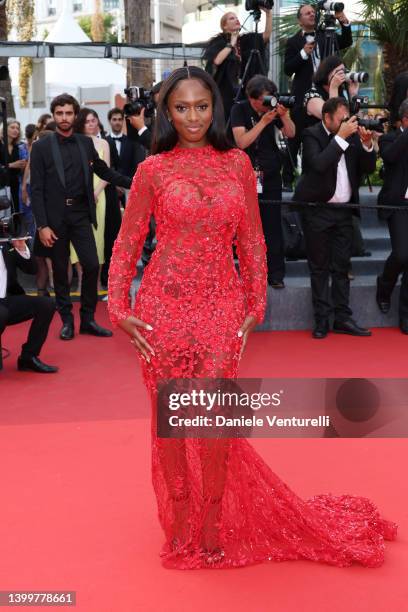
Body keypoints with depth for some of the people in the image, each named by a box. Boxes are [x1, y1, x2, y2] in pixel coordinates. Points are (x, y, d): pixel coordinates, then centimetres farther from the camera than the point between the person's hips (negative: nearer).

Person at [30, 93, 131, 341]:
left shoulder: (86, 142, 5)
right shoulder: (41, 147, -3)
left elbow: (104, 171, 18)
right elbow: (37, 189, -5)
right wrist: (42, 225, -11)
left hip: (81, 214, 2)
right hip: (55, 216, -2)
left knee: (92, 265, -3)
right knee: (60, 270, 6)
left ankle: (88, 318, 10)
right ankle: (67, 320, 17)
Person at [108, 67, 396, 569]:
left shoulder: (237, 163, 7)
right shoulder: (153, 169, 2)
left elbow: (251, 240, 10)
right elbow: (126, 244, 4)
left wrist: (256, 303, 4)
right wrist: (119, 308, -5)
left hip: (221, 304, 0)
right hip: (164, 303, 0)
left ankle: (213, 525, 17)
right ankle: (179, 522, 25)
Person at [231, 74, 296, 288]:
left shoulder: (272, 107, 2)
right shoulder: (239, 109, -6)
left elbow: (290, 133, -1)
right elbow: (241, 142, -17)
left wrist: (284, 115, -19)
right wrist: (264, 121, -24)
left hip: (270, 174, 2)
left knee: (273, 224, 1)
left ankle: (276, 273, 5)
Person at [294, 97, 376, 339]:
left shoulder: (352, 135, 6)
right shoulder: (312, 135, -8)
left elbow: (369, 168, 4)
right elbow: (319, 164, -26)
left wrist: (367, 144, -12)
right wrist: (341, 137, -23)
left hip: (344, 210, 4)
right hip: (318, 211, -4)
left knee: (342, 267, 7)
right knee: (319, 267, 4)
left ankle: (343, 318, 13)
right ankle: (322, 320, 10)